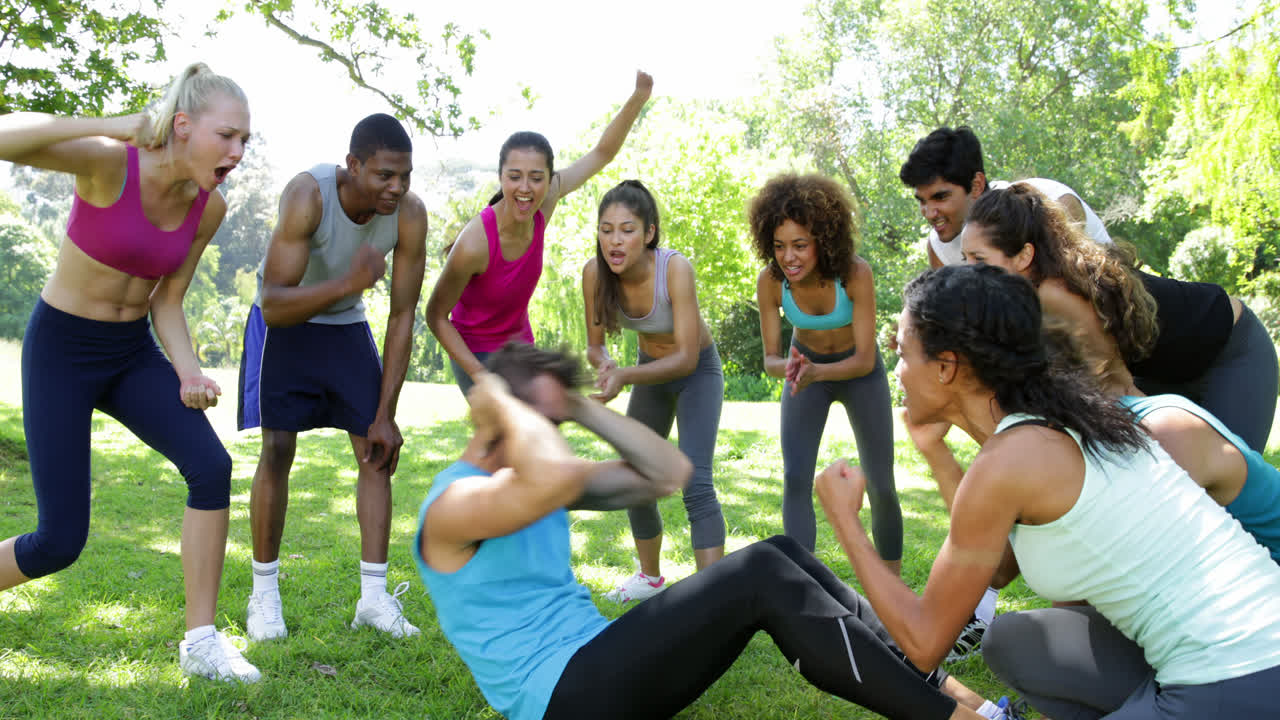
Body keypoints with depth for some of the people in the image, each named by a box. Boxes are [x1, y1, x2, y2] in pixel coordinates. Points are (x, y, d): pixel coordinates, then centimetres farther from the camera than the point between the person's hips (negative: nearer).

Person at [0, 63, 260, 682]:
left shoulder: (209, 207, -4)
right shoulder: (110, 164, -20)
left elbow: (167, 302, 2)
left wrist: (189, 371, -15)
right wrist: (116, 126, -39)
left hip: (133, 352, 5)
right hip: (59, 349, -5)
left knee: (211, 467, -19)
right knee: (60, 542, -4)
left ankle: (201, 642, -7)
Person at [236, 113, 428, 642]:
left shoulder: (410, 215, -22)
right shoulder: (308, 195, -32)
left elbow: (402, 317, -14)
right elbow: (274, 305, -35)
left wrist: (385, 414, -14)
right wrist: (346, 284, -52)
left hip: (346, 325, 4)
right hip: (283, 321, -3)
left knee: (377, 450, -5)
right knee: (277, 450, -10)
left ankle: (374, 596, 1)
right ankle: (264, 593, 6)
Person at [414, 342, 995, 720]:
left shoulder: (535, 485, 15)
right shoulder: (453, 505, -12)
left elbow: (669, 473, 12)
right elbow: (559, 477, -35)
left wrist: (581, 406, 6)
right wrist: (500, 403, -18)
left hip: (597, 671, 9)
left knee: (779, 557, -6)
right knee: (761, 576, -23)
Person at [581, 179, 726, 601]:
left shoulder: (675, 269, -33)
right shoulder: (595, 273, -21)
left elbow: (687, 358, -32)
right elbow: (594, 345, -12)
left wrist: (625, 377, -45)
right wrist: (604, 365, -36)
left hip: (698, 371, -5)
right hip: (651, 369, 5)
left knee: (695, 483, -20)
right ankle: (651, 577, 33)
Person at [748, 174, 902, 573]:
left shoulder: (856, 273, -33)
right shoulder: (770, 280, -26)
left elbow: (866, 359, -29)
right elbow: (770, 358, -17)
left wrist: (816, 372, -48)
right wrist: (788, 368, -41)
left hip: (860, 371, -1)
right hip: (805, 367, 1)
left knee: (881, 487, 3)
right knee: (795, 480, -16)